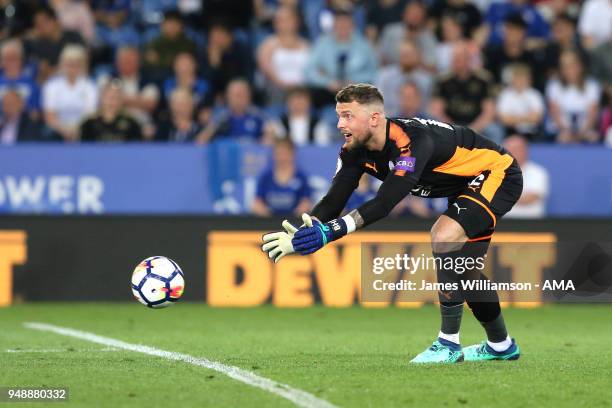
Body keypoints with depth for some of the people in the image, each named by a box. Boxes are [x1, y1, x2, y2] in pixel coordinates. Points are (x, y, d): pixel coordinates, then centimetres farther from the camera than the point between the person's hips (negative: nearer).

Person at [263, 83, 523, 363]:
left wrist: (330, 231, -53)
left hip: (498, 175, -10)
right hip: (468, 184, 10)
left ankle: (449, 344, -18)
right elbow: (334, 200, -15)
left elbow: (385, 203, -45)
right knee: (461, 267, 14)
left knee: (445, 237, -27)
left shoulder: (412, 141, -36)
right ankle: (500, 345, 33)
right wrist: (301, 235, -33)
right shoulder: (356, 150, -10)